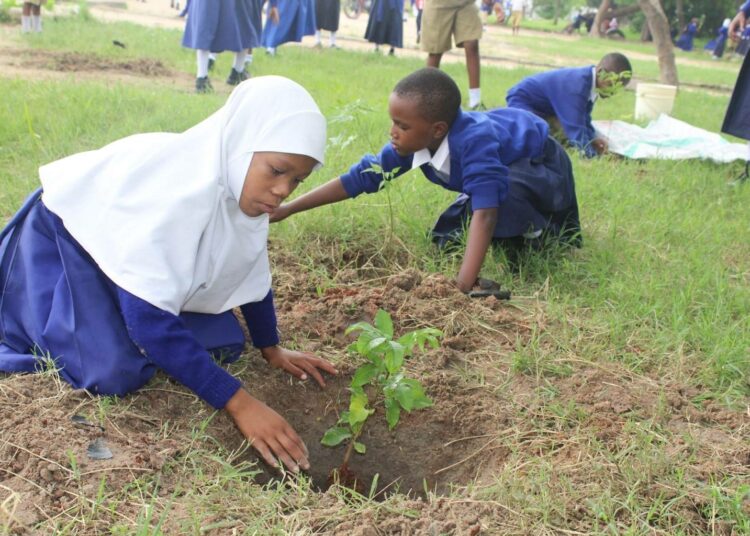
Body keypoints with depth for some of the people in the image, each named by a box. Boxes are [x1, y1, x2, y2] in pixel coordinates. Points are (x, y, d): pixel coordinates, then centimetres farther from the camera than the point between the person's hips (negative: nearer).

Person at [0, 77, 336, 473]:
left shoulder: (246, 185, -14)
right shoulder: (174, 186, -38)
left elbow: (252, 273, 3)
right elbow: (148, 319, -38)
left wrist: (271, 349, 10)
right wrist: (238, 403, -37)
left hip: (141, 246, 7)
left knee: (224, 346, -1)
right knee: (115, 374, -26)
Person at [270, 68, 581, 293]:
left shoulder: (474, 141, -43)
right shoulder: (412, 144, -21)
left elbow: (485, 211, -50)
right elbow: (359, 177, -15)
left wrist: (463, 285, -57)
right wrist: (286, 210, -16)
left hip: (543, 165, -7)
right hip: (505, 167, 8)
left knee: (506, 191, -40)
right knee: (445, 238, 6)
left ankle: (540, 234, -6)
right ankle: (528, 222, 22)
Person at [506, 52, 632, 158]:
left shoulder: (592, 82, -6)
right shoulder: (577, 86, -36)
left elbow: (583, 118, 4)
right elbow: (575, 126, -40)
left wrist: (592, 139, -11)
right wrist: (592, 154, -42)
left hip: (543, 105, 10)